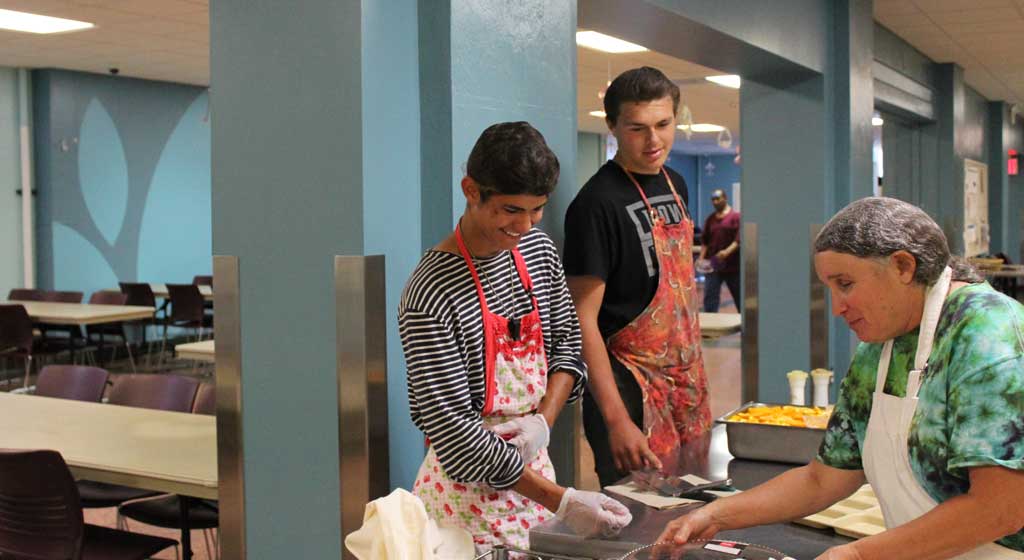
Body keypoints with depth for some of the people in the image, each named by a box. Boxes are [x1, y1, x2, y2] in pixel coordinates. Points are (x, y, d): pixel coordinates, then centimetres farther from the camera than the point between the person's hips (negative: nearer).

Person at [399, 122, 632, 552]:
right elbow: (454, 428, -22)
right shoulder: (431, 294, -21)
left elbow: (567, 342, 10)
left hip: (533, 466, 6)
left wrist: (544, 419, -10)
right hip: (471, 491, -6)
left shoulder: (539, 250, 0)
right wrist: (562, 502, -25)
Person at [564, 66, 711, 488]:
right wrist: (615, 418, -23)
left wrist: (693, 371, 14)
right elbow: (583, 319, -19)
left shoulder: (675, 184, 10)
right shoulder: (597, 202, -16)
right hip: (631, 387, -8)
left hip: (686, 379, 8)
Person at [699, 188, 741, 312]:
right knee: (710, 297, -4)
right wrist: (702, 258, 1)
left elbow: (739, 239, -12)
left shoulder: (736, 217, -3)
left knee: (739, 297, 8)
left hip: (733, 265, -4)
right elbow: (704, 241, 14)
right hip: (713, 265, 4)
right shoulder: (710, 219, 13)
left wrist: (727, 252, -27)